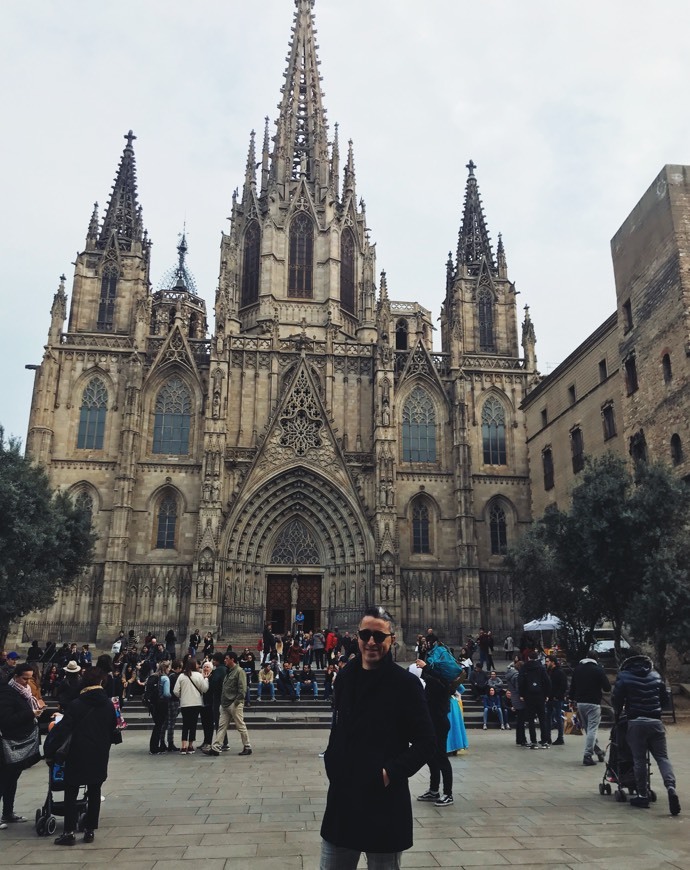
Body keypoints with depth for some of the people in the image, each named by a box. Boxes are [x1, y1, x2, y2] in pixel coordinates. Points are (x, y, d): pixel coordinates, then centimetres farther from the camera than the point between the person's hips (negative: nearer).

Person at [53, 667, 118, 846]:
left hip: (78, 754, -3)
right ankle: (90, 830, 12)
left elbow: (63, 731, -14)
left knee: (71, 793, 8)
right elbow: (113, 730, 7)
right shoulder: (108, 704, 1)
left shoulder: (75, 704, -10)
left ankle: (69, 832, 6)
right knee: (94, 792, 12)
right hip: (100, 755, 3)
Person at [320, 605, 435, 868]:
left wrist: (391, 773, -17)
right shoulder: (345, 677, 4)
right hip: (342, 798, 5)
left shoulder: (406, 683, -11)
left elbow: (426, 743, -9)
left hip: (386, 802, -4)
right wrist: (332, 764, 3)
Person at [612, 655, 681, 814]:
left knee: (639, 759, 5)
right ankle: (671, 786, -15)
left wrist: (618, 713, 18)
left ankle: (642, 795, 7)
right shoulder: (656, 676, 12)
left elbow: (616, 699, -1)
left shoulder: (624, 677, 1)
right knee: (662, 757, 7)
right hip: (655, 722, 3)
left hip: (635, 722, -3)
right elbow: (665, 698, 15)